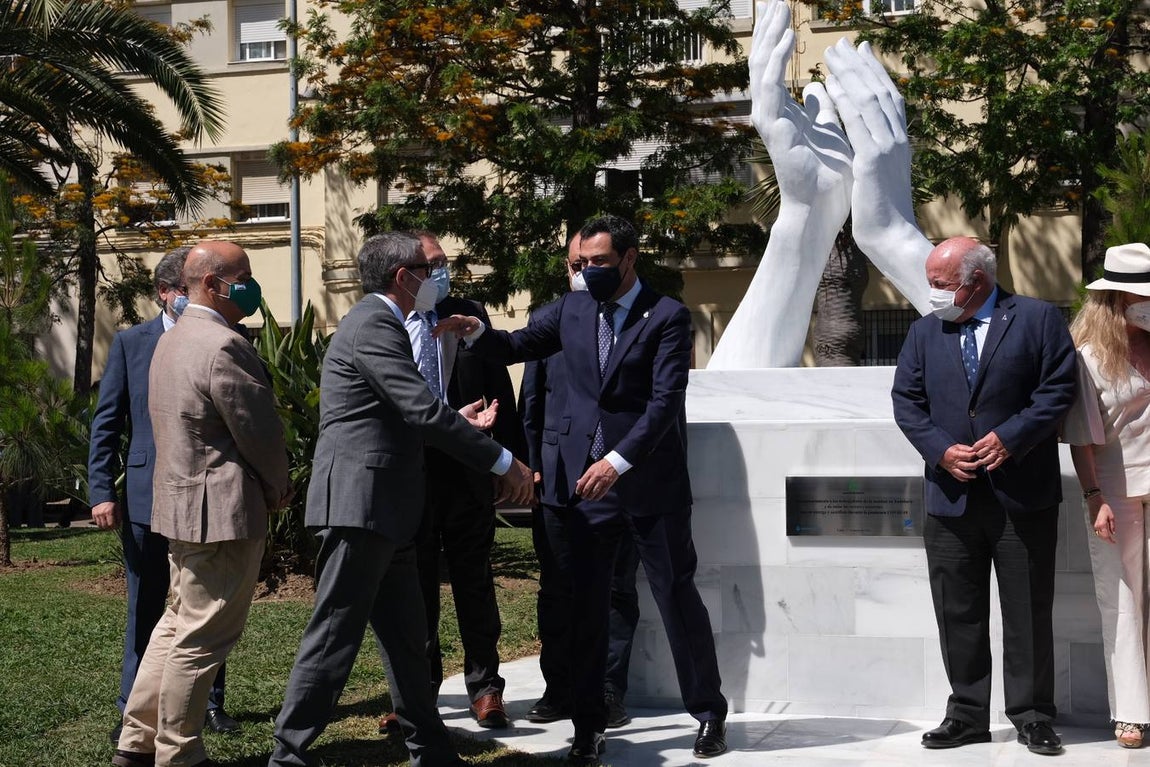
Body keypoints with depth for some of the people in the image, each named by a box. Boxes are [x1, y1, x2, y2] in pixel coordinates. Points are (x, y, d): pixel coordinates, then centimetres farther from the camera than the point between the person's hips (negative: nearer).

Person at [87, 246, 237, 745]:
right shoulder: (130, 343, 3)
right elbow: (107, 422, 3)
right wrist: (102, 491, -4)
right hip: (146, 496, 0)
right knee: (145, 609, 7)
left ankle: (210, 702, 22)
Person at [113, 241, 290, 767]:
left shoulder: (171, 341, 13)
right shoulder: (223, 347, -19)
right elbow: (259, 430, -16)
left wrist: (265, 488, 13)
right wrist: (278, 489, 2)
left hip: (180, 503, 10)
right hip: (224, 510, -10)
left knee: (179, 622, 19)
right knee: (201, 639, 0)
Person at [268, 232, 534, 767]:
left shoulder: (381, 324, 19)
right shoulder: (373, 326, -13)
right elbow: (424, 412, -21)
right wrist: (503, 461, -16)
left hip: (383, 508, 11)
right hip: (359, 502, -11)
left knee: (406, 637, 15)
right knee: (335, 635, -6)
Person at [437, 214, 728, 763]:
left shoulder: (667, 317, -7)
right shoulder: (572, 309, 8)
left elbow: (665, 401, -15)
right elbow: (518, 347, 13)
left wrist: (618, 461, -23)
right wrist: (475, 333, -8)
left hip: (651, 484, -4)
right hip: (587, 479, 4)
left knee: (678, 598, 5)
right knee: (585, 606, 5)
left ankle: (709, 713, 19)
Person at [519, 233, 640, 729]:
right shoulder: (547, 321, 10)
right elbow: (531, 400, 12)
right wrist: (530, 464, 4)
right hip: (557, 478, 3)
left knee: (615, 590, 4)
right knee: (556, 590, 8)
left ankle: (609, 694, 11)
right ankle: (559, 690, 17)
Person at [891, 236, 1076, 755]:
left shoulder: (1038, 319, 0)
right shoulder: (924, 332, 11)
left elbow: (1058, 389, -6)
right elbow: (906, 400, 7)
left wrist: (1009, 438, -15)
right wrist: (941, 450, -8)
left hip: (1022, 493, -3)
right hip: (951, 497, 3)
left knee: (1028, 612, 4)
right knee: (958, 614, 7)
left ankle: (1031, 716, 13)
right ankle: (967, 716, 16)